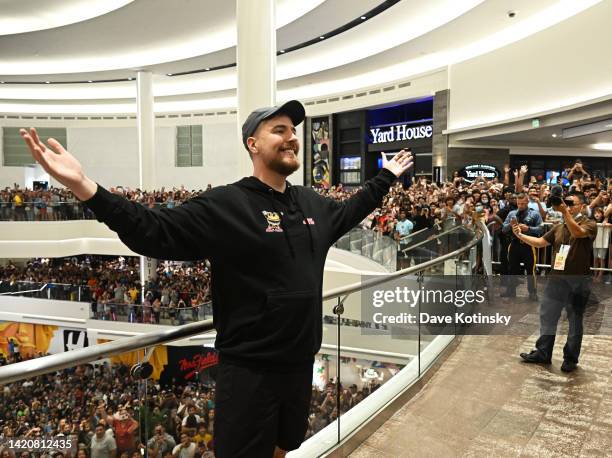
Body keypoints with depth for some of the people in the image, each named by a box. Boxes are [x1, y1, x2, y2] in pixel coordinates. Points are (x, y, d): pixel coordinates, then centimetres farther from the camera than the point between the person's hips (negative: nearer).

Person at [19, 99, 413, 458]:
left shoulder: (312, 203, 8)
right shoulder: (224, 205, -14)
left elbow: (347, 213, 28)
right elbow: (156, 233, -20)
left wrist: (386, 177, 35)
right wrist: (86, 189, -32)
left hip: (300, 361, 7)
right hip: (249, 368, -6)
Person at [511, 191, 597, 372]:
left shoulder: (589, 225, -4)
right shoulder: (559, 228, 14)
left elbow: (577, 232, -26)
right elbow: (540, 242, 11)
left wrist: (565, 212, -33)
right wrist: (520, 235, -2)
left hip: (578, 281, -5)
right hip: (556, 278, 6)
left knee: (575, 320, 7)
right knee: (547, 316, 10)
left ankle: (571, 358, 20)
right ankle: (543, 353, 22)